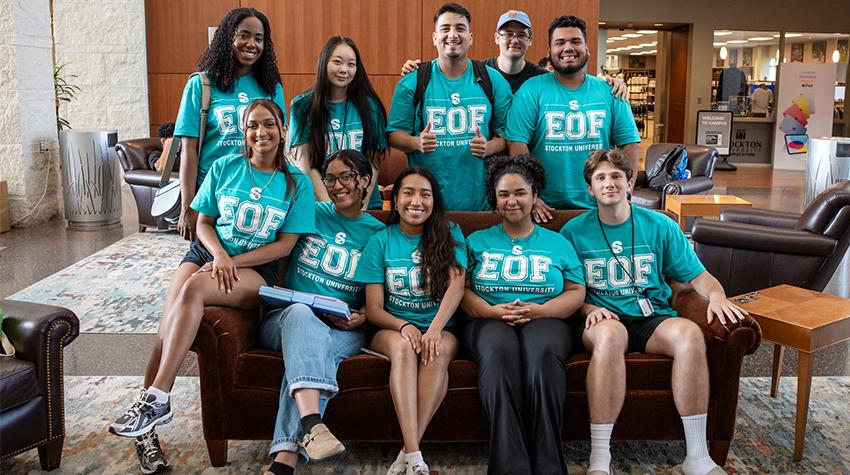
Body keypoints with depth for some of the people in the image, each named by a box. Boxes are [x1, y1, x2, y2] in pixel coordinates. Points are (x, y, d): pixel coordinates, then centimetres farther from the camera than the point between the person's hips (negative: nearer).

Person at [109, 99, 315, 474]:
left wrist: (233, 261, -12)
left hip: (256, 269, -3)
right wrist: (219, 255, -10)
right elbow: (204, 222, 11)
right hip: (208, 253, 3)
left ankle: (154, 400, -33)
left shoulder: (297, 183, 1)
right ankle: (146, 424, -20)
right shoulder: (224, 168, 8)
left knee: (195, 287, -35)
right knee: (169, 325, -25)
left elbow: (285, 245, -2)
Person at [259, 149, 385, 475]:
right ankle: (311, 422, -55)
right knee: (300, 312, -37)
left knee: (314, 348, -36)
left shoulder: (377, 232, 11)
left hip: (343, 330, 0)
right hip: (285, 320, 1)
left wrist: (362, 315, -6)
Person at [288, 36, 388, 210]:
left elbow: (373, 163, 4)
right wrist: (330, 206, -12)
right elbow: (305, 165, -2)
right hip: (318, 205, 0)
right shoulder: (302, 106, 3)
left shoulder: (369, 106, 6)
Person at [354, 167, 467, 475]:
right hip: (392, 328, 0)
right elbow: (374, 309, 1)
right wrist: (404, 326, -20)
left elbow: (456, 285, -11)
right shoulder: (381, 242, 6)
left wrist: (435, 328, -28)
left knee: (439, 351, -34)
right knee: (403, 348, -34)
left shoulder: (449, 235, 5)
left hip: (440, 328, 0)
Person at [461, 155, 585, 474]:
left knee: (541, 352, -38)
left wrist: (539, 310, -9)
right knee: (499, 350, -38)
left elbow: (577, 292, 11)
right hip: (489, 320, 0)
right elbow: (462, 291, 10)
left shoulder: (558, 243, 21)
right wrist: (492, 310, -11)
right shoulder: (477, 241, 21)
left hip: (545, 319, 0)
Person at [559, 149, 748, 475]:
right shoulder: (574, 231, 7)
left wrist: (716, 294, -12)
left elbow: (698, 276, 10)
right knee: (610, 333, -39)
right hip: (601, 319, -2)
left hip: (653, 318, 2)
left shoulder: (660, 226, 11)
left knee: (689, 332, -32)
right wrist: (588, 309, -14)